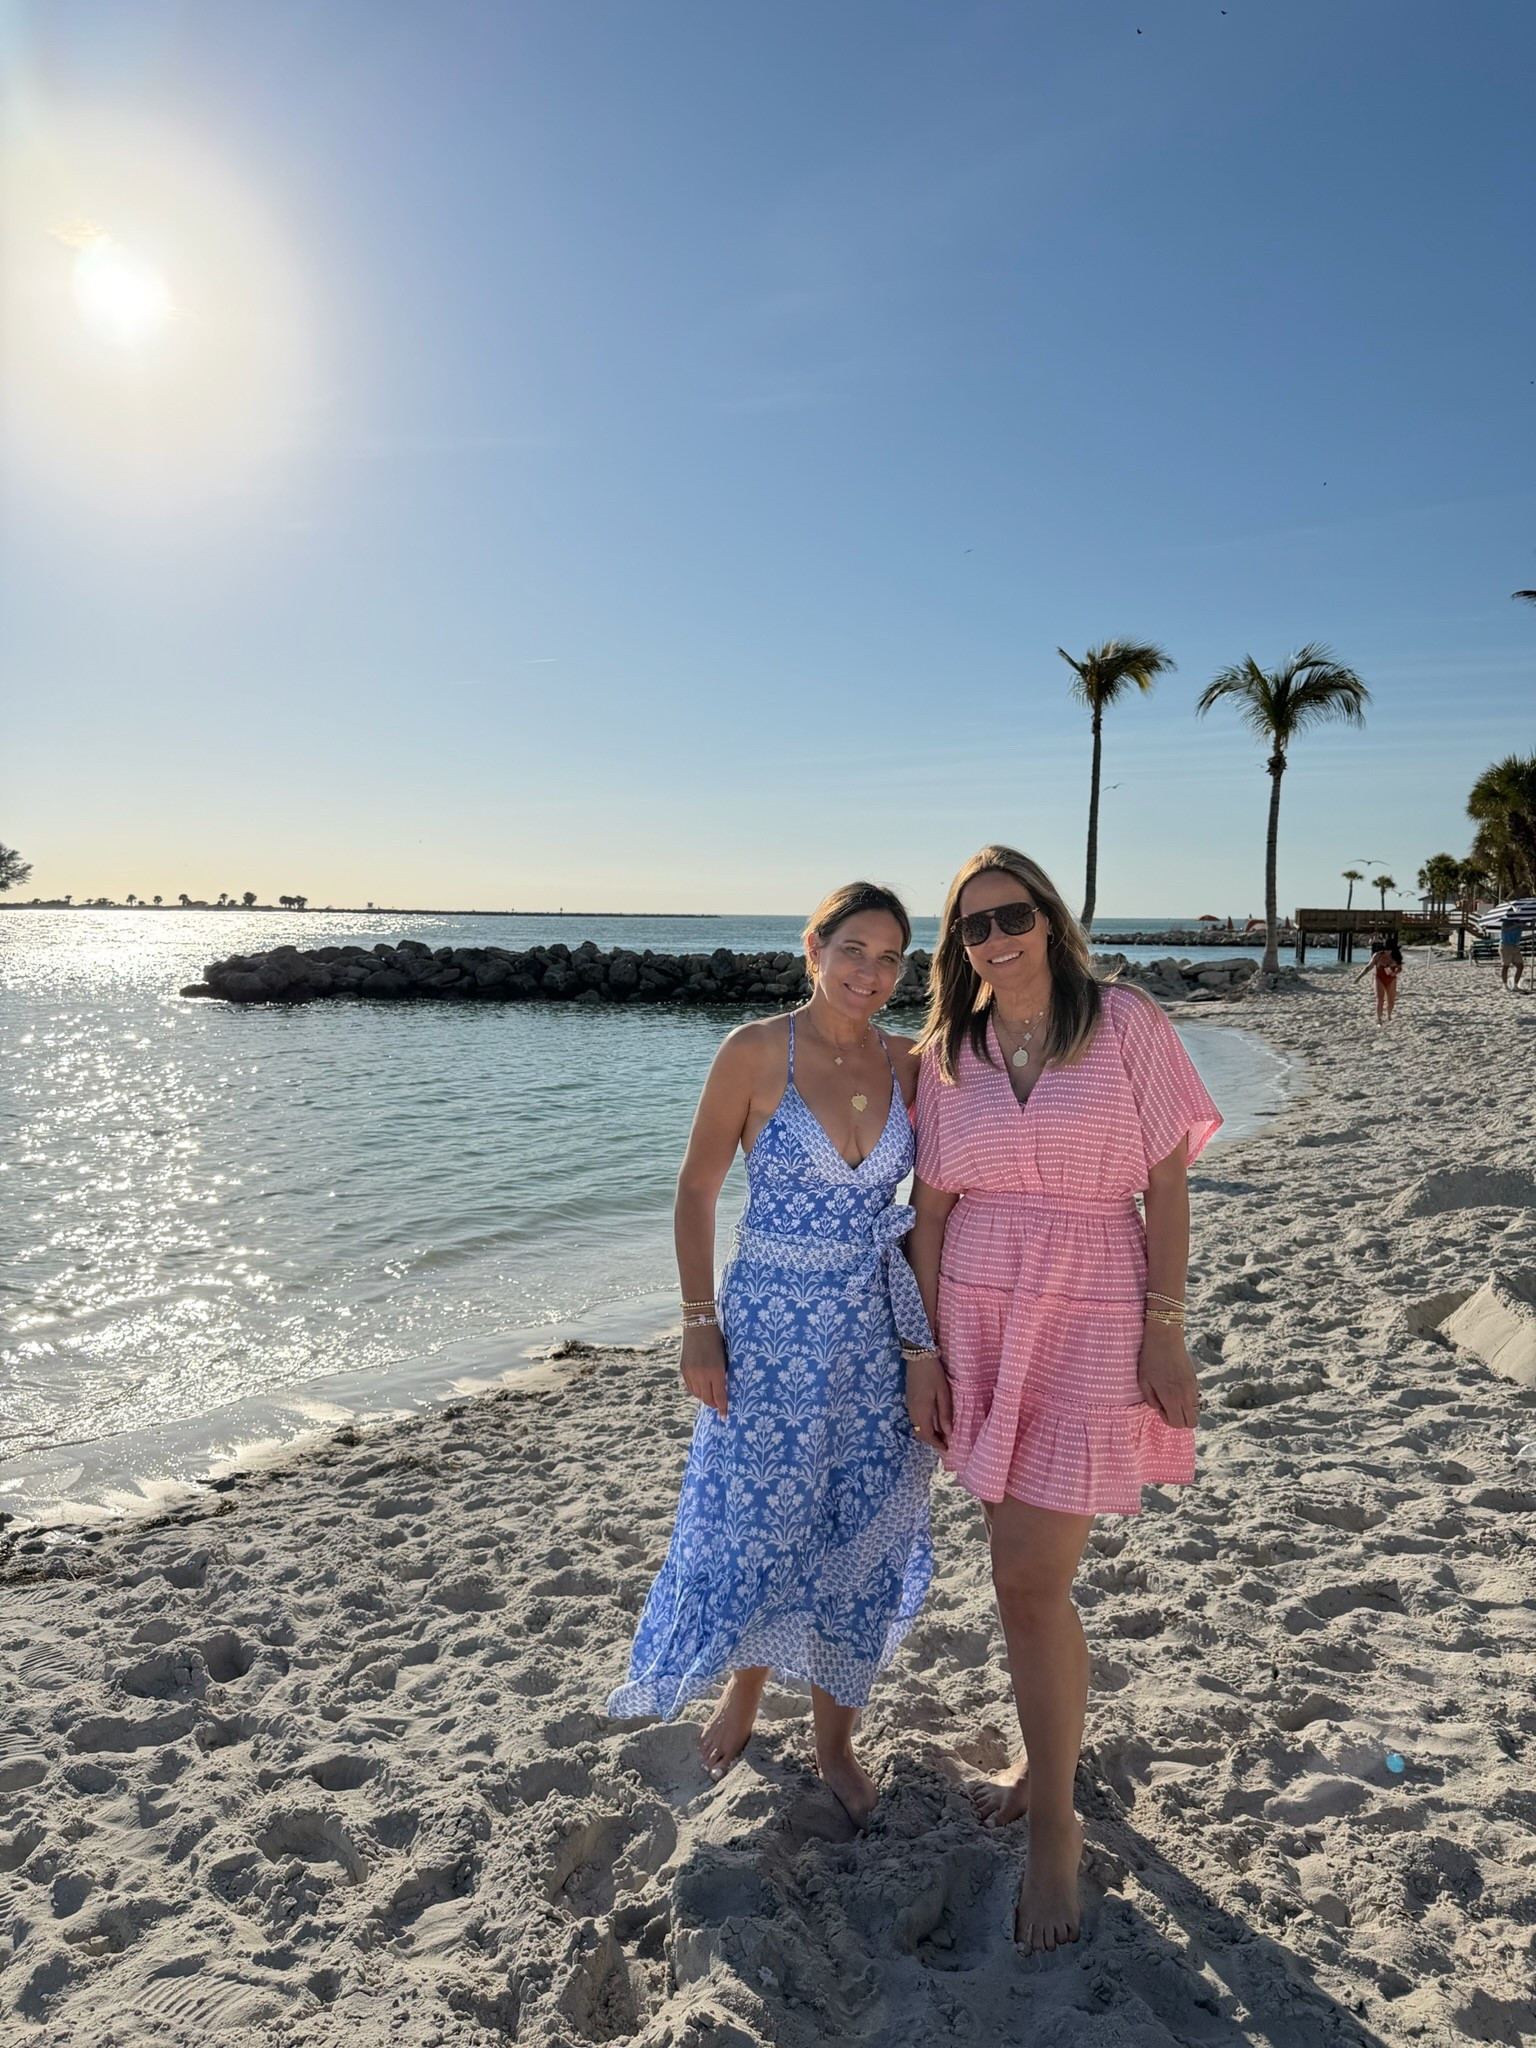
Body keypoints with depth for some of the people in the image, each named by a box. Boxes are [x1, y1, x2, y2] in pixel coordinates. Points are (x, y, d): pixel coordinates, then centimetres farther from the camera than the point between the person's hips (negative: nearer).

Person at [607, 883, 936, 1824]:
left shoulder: (908, 1064, -1)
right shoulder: (757, 1051, -11)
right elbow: (698, 1189, -6)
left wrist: (933, 1331, 5)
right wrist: (700, 1322, -9)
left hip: (874, 1328, 3)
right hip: (770, 1322, -3)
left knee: (859, 1534, 12)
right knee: (755, 1523, 10)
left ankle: (836, 1736, 33)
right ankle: (742, 1691, 40)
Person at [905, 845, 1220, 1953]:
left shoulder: (1125, 1022, -6)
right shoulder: (948, 1052, 4)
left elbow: (1165, 1182, -4)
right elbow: (932, 1206, 5)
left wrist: (1166, 1332, -7)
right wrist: (925, 1348, 3)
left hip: (1091, 1321, -4)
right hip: (980, 1320, 4)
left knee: (1030, 1580, -4)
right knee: (1027, 1567, 15)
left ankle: (1054, 1829, 16)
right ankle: (1053, 1754, 37)